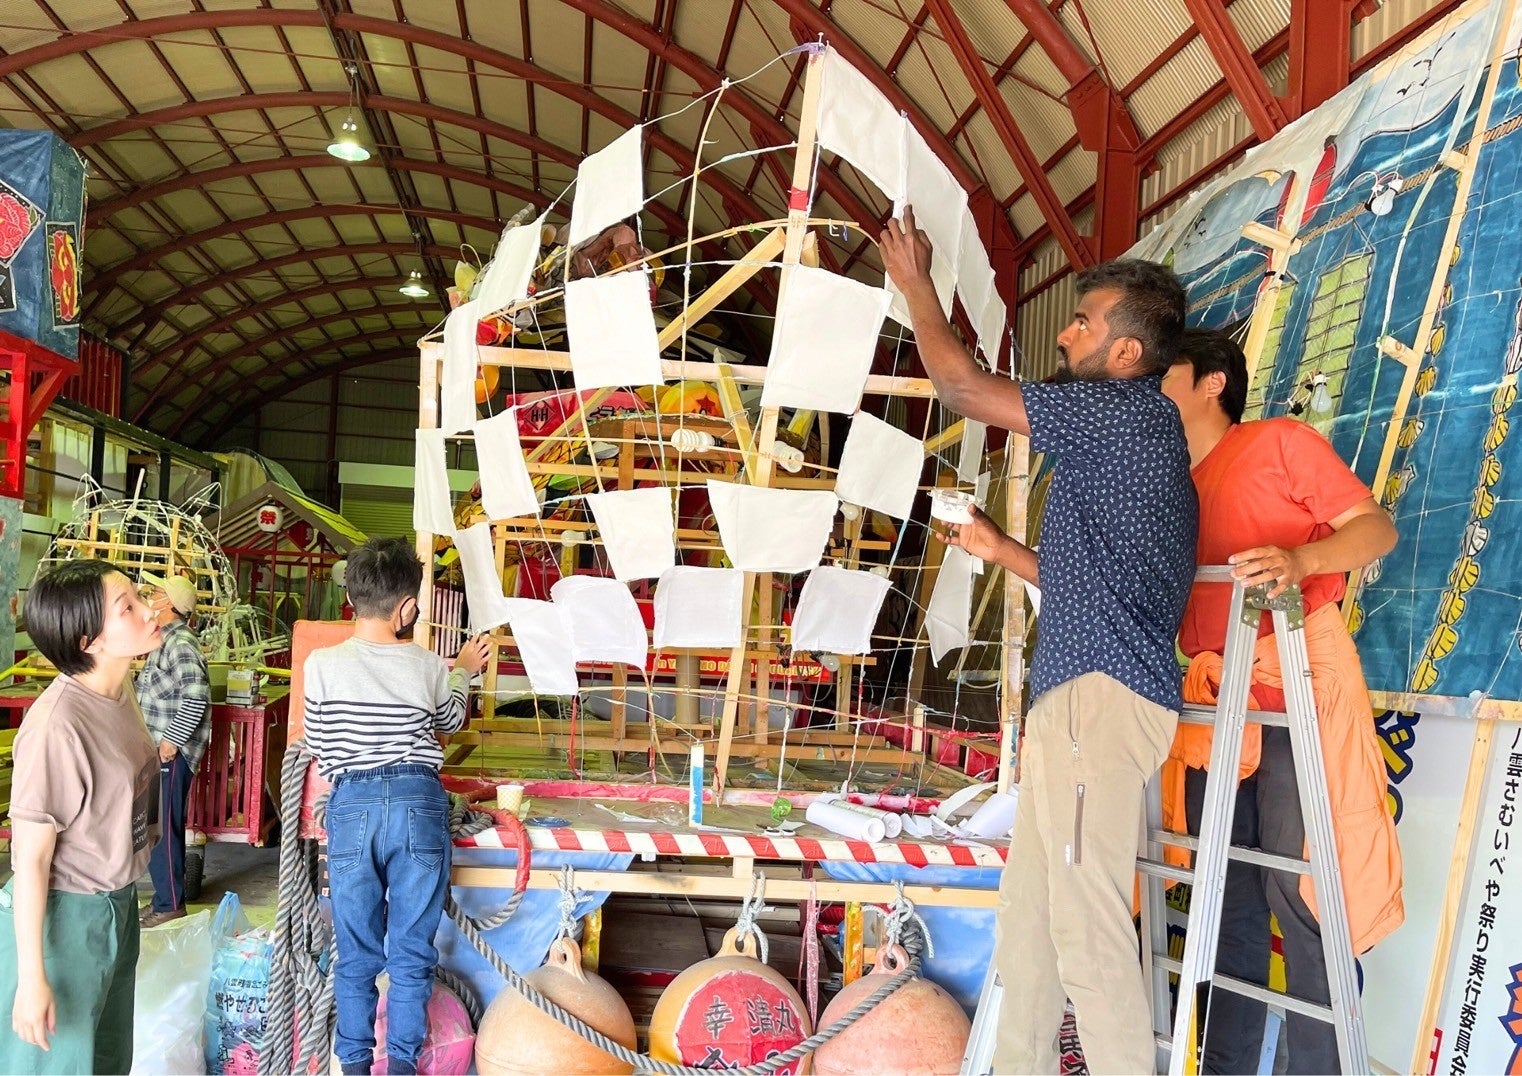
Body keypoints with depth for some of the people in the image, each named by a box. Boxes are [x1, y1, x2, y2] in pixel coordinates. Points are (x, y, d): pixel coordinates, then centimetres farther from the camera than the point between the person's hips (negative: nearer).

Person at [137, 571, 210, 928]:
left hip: (171, 752, -10)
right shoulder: (167, 640, 15)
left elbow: (196, 695, -26)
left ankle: (169, 903, 7)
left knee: (163, 826, -3)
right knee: (161, 824, 16)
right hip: (159, 749, 10)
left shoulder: (181, 643, -17)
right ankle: (168, 895, 26)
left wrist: (172, 739, -23)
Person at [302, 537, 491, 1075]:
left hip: (353, 807, 0)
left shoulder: (322, 664, -5)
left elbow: (317, 745, 5)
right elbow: (451, 720, 20)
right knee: (412, 950, 11)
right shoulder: (430, 667, -1)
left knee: (357, 951, 14)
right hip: (419, 804, 0)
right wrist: (463, 671, 38)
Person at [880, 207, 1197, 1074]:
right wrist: (1002, 550, 30)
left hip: (1100, 695, -11)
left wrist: (915, 282, 9)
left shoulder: (1122, 411, -5)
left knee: (1087, 924, -10)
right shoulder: (1140, 437, 25)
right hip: (1080, 695, 11)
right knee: (1029, 917, 13)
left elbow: (961, 387, -4)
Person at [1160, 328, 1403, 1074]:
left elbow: (1376, 527, -5)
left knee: (1301, 889, -6)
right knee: (1226, 895, 10)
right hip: (1213, 700, 6)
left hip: (1300, 684, -6)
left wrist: (1298, 558, -23)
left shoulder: (1278, 441, 3)